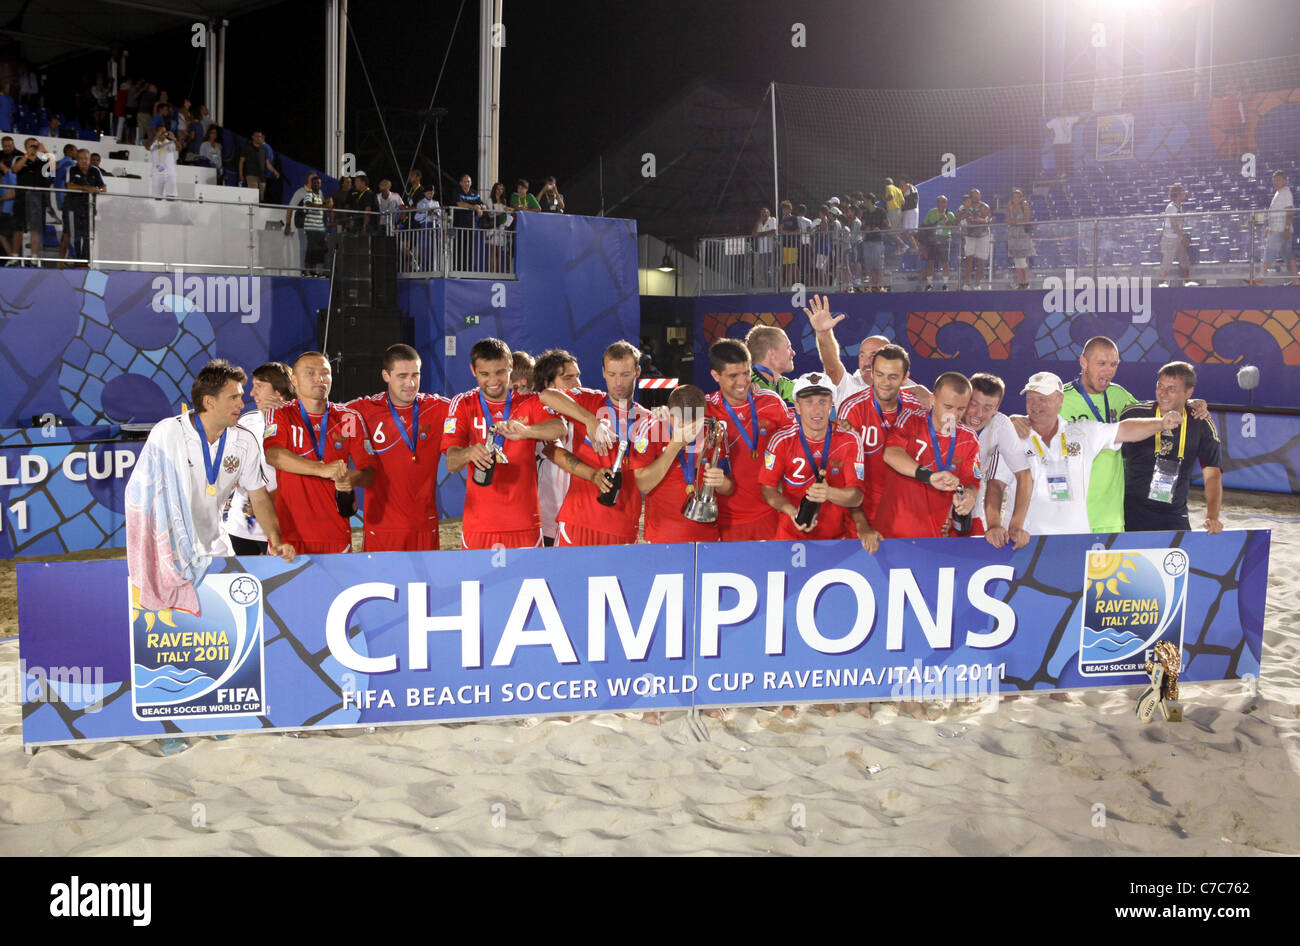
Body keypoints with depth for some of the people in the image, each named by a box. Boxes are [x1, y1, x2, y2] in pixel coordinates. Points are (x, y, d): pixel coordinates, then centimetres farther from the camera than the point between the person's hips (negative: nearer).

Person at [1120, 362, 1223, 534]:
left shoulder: (1201, 425, -1)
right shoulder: (1134, 414, -5)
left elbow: (1212, 476, -3)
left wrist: (1212, 517, -16)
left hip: (1175, 518, 2)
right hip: (1132, 513, -2)